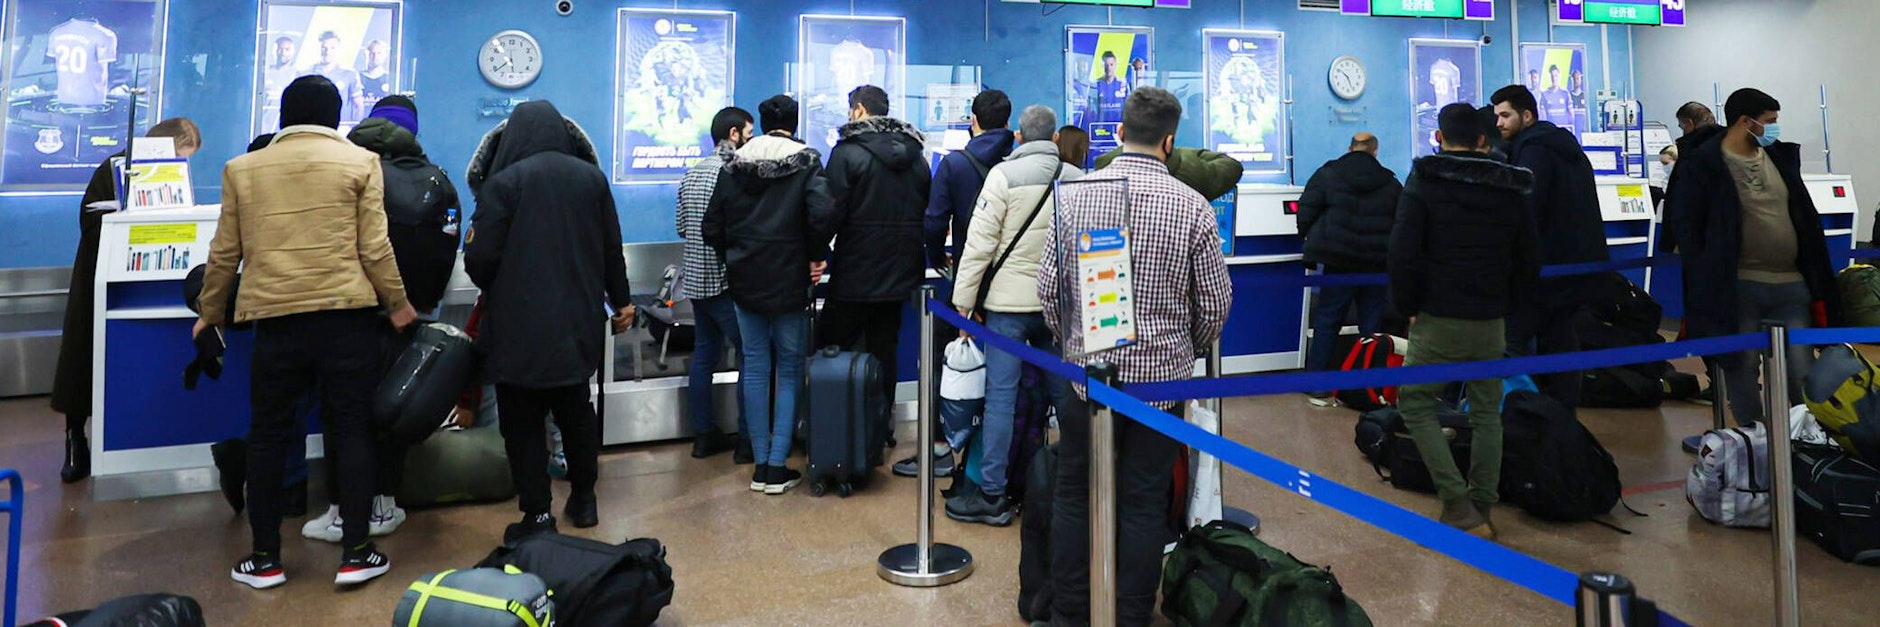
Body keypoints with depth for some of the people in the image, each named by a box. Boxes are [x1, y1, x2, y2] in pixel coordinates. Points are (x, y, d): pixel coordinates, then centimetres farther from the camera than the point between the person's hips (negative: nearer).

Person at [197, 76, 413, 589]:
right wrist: (398, 304, 9)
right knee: (352, 429, 4)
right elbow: (374, 247, -3)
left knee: (269, 434, 11)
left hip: (274, 317, 2)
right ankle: (355, 554, 6)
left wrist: (210, 311, 25)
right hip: (346, 314, -2)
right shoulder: (359, 162, 2)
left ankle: (265, 559, 17)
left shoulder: (242, 169, 9)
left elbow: (225, 251, 12)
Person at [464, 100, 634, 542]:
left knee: (523, 420, 5)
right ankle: (583, 500, 28)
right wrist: (620, 300, 22)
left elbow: (479, 257, -11)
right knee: (576, 410, 19)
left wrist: (494, 290, 11)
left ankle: (537, 515, 6)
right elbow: (612, 248, 9)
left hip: (519, 324, -5)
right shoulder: (592, 177, 4)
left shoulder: (504, 182, -9)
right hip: (579, 321, 5)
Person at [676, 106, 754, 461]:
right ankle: (747, 440, 1)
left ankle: (704, 435, 18)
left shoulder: (691, 174, 12)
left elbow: (681, 226, 16)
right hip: (725, 282, -8)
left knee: (704, 355, 12)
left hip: (695, 281, 9)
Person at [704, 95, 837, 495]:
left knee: (755, 368, 10)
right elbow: (822, 214, -22)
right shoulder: (805, 162, -5)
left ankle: (760, 466, 14)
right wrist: (817, 255, -7)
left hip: (745, 281, 3)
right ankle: (778, 468, 4)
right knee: (789, 371, 6)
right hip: (789, 281, -3)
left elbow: (711, 229, 4)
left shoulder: (734, 165, 6)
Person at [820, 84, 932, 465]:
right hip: (900, 273, 6)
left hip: (856, 273, -6)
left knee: (832, 353, 4)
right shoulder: (915, 155, 9)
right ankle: (877, 437, 18)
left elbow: (832, 211, -15)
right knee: (885, 353, 12)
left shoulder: (848, 152, -10)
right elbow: (929, 212, 13)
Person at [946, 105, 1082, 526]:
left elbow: (980, 242, -10)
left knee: (1000, 395, -1)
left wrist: (964, 300, -5)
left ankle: (992, 496, 3)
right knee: (1063, 391, 12)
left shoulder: (1004, 174, -5)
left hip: (1009, 301, -4)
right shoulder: (1076, 178, 7)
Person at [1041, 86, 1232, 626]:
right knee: (1144, 504, 10)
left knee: (1075, 496, 13)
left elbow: (1049, 286, -1)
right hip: (1161, 377, -1)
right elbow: (1215, 303, -1)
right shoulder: (1193, 207, -7)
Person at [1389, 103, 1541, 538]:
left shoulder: (1424, 180, -5)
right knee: (1487, 413, 13)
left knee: (1416, 404, 6)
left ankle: (1458, 506, -5)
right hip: (1491, 323, 5)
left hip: (1438, 319, -4)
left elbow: (1402, 251, -12)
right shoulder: (1510, 189, 9)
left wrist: (1407, 306, -1)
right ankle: (1480, 511, 18)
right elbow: (1529, 261, 12)